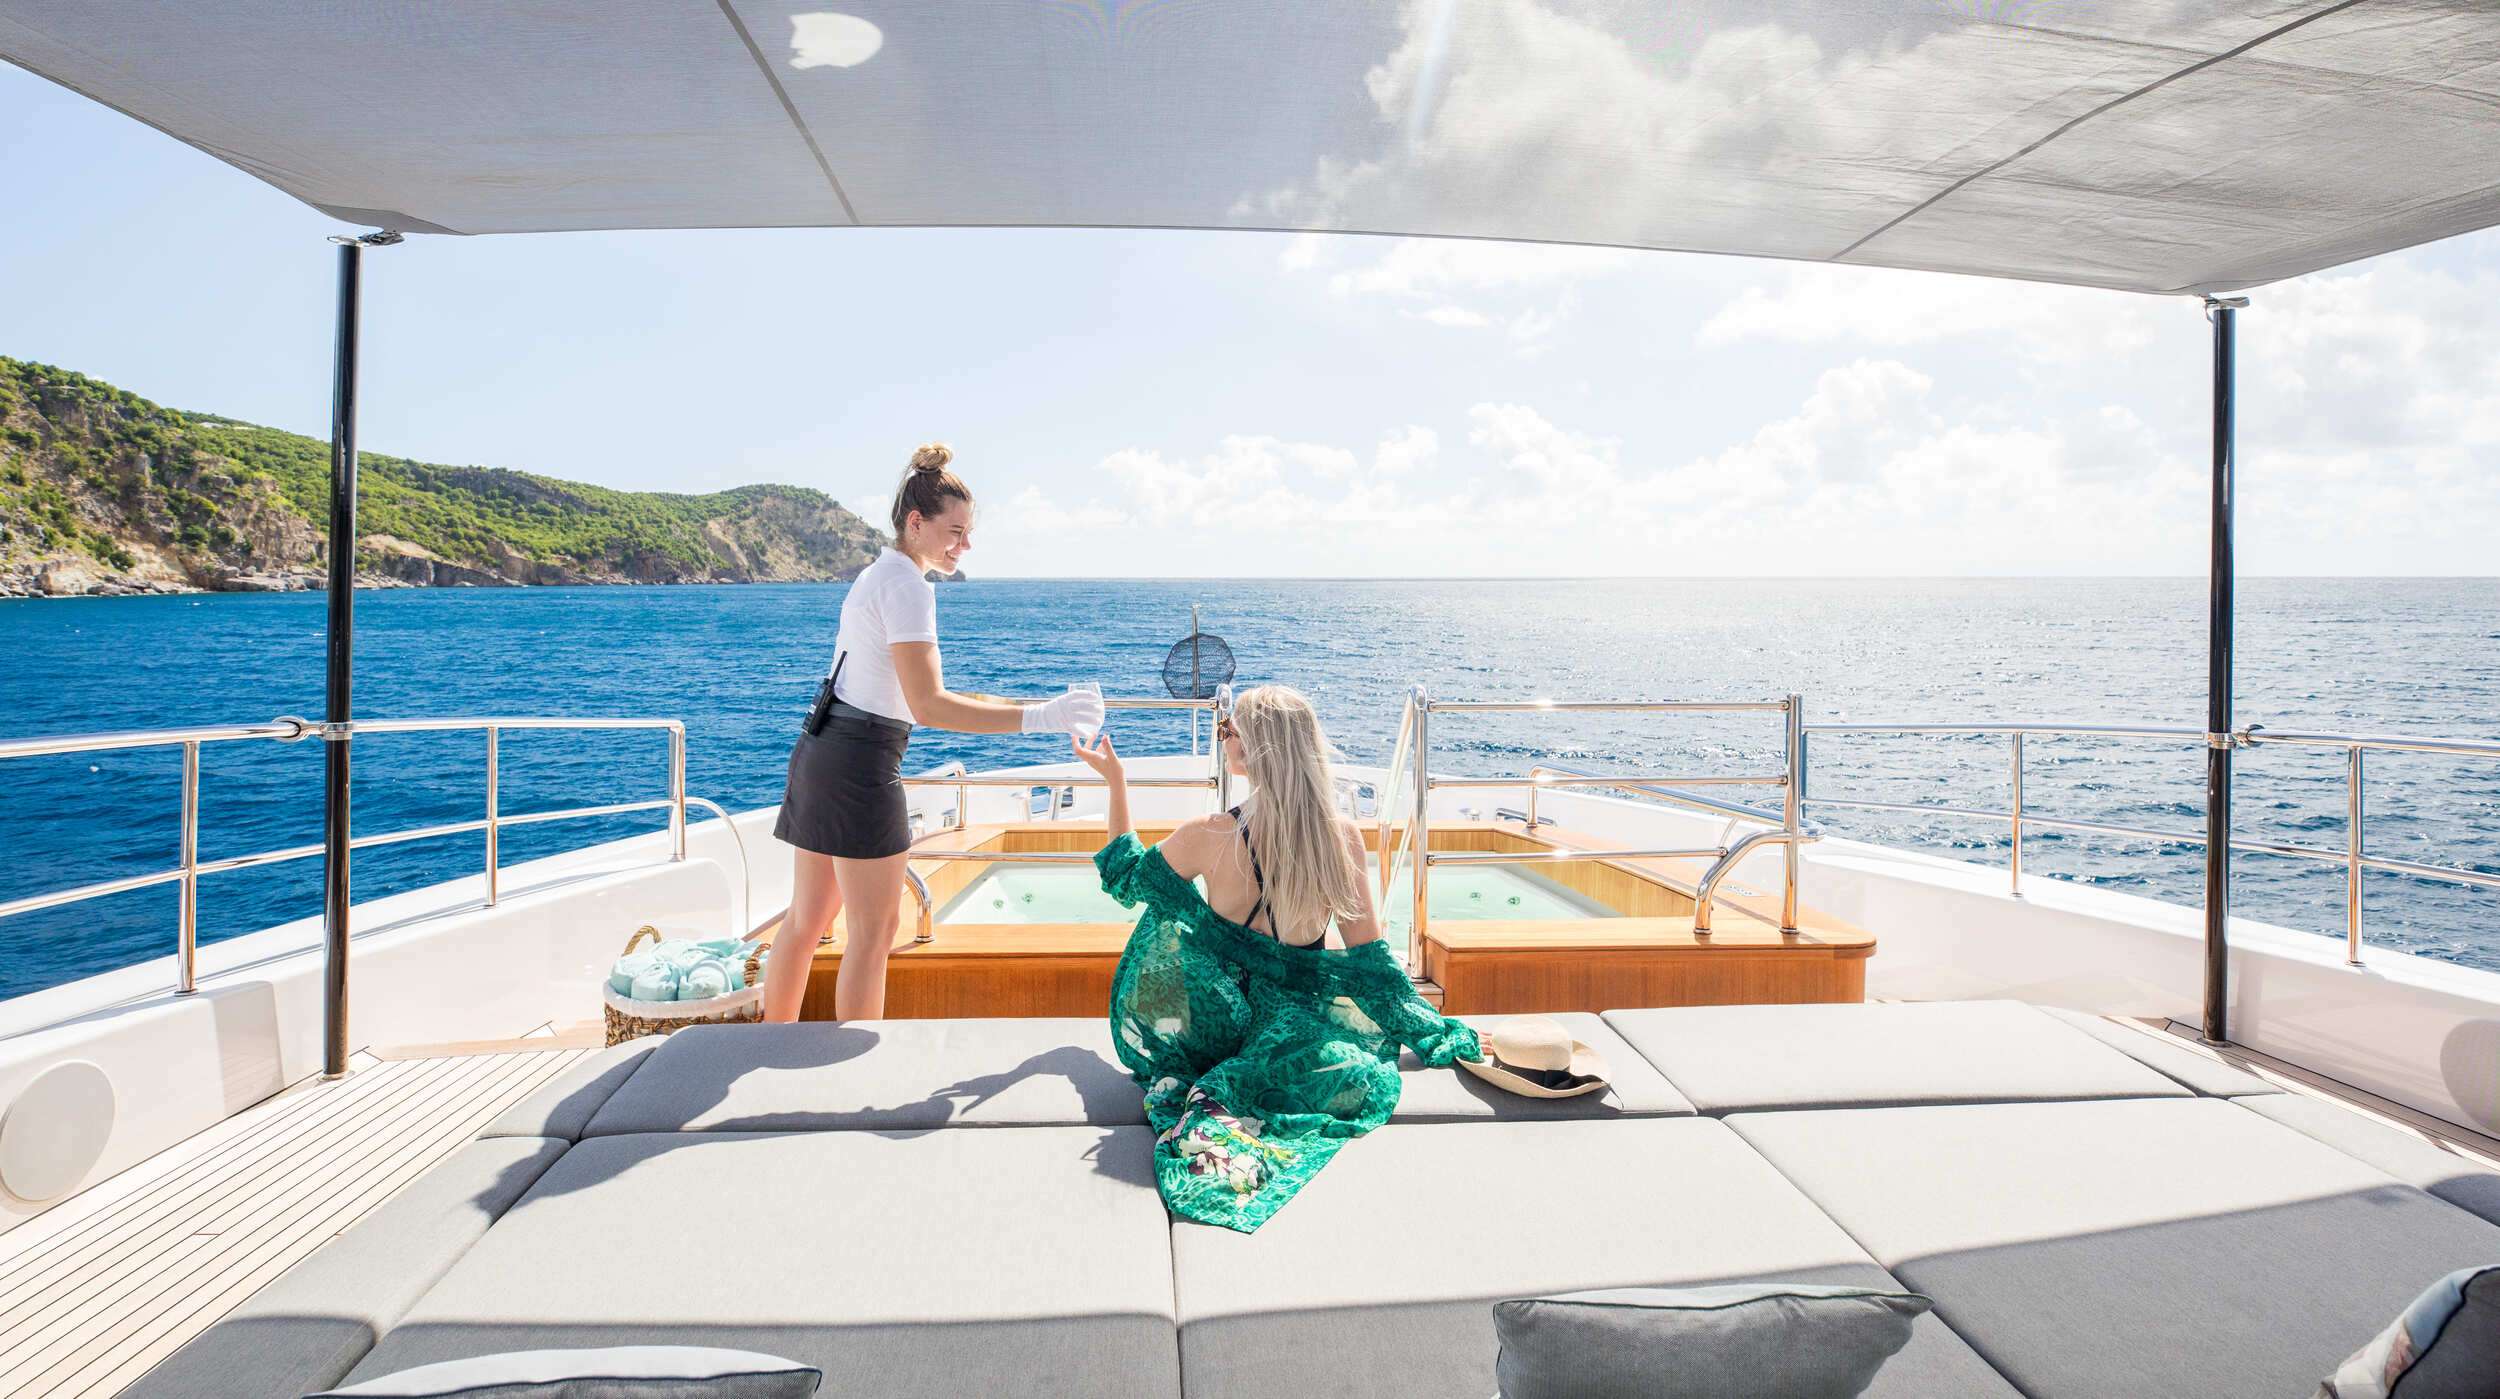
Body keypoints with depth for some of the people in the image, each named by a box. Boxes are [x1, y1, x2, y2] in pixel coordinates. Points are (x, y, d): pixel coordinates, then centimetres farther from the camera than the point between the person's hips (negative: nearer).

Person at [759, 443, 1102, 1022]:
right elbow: (928, 706, -26)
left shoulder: (878, 573, 15)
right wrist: (1037, 717, -31)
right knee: (875, 927, -1)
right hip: (860, 762, -10)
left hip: (821, 751, 10)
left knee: (807, 917, 16)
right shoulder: (907, 586, -16)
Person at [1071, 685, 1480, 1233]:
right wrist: (1441, 1034, 10)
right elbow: (1369, 957, -5)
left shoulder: (1208, 836, -18)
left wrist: (1115, 781, 13)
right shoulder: (1344, 836, -14)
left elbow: (1126, 876, 5)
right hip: (1292, 1025, -1)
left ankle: (1183, 1085, -1)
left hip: (1219, 1020, 2)